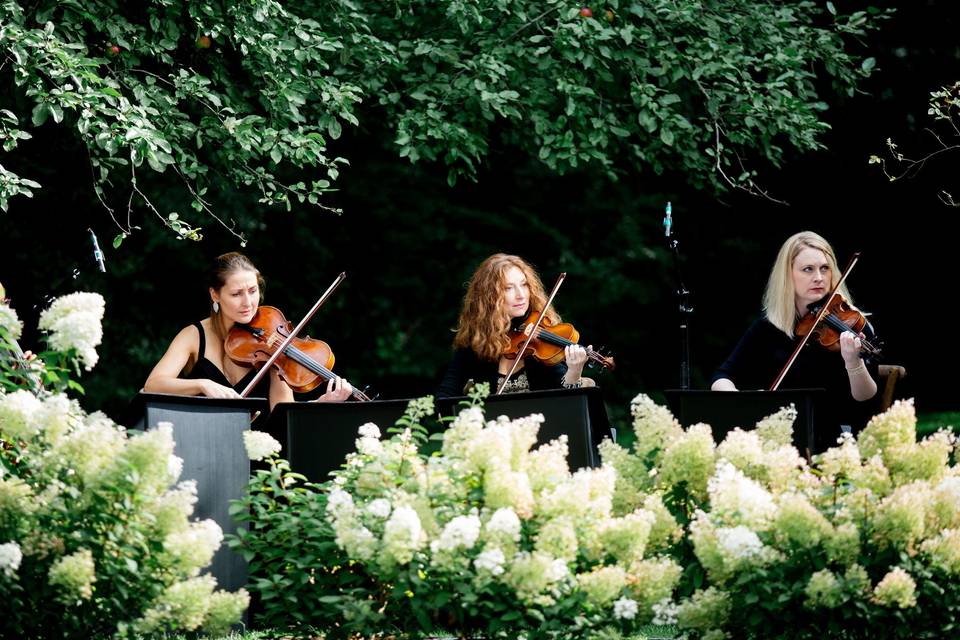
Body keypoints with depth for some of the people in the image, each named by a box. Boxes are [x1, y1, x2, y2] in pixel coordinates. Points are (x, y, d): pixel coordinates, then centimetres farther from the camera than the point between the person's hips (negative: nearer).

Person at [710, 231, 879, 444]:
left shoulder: (854, 326, -1)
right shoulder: (767, 329, 6)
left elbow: (866, 398, -8)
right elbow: (722, 379, 2)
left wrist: (853, 362, -30)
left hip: (838, 443, -2)